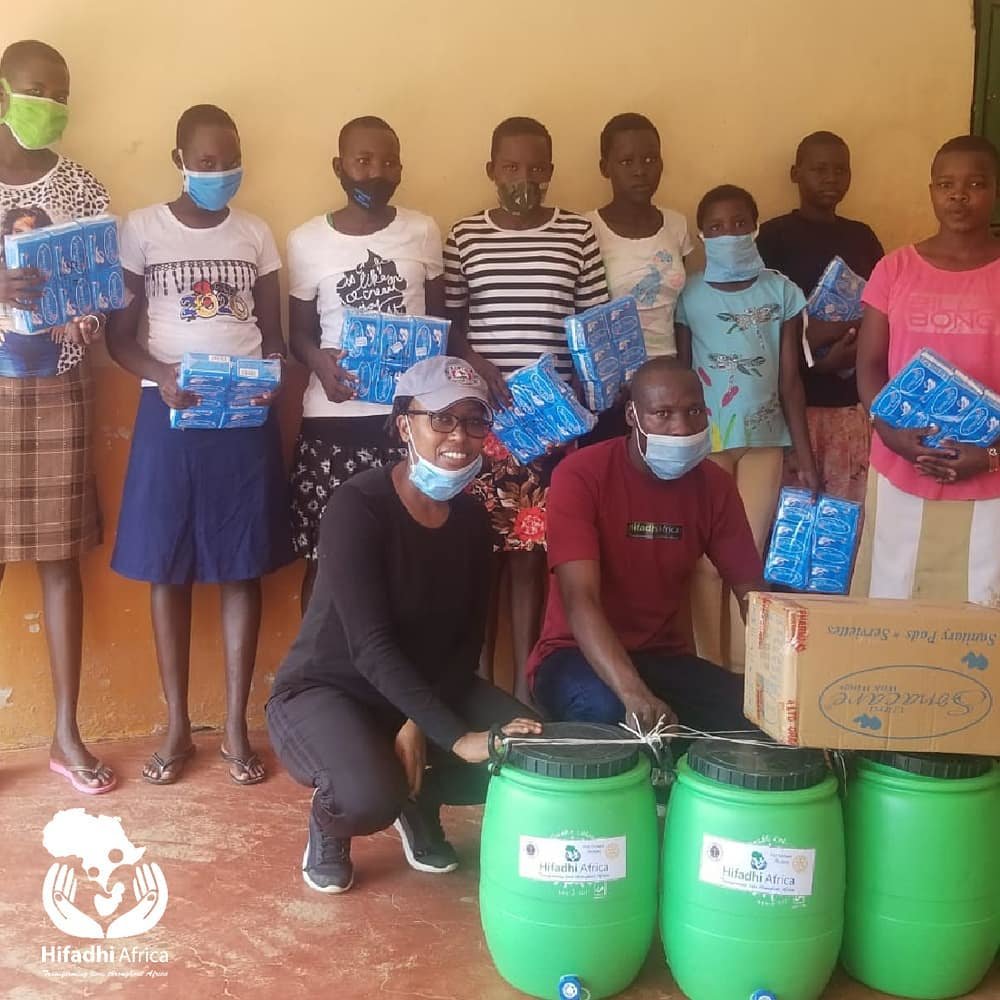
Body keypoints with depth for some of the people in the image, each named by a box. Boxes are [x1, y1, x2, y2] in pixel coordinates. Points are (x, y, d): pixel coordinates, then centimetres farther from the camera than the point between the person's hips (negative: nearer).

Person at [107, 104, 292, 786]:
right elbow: (120, 335, 1)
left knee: (243, 569, 3)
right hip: (170, 415, -1)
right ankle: (178, 727, 16)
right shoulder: (142, 230, 2)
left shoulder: (257, 234, 8)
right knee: (167, 569, 3)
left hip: (247, 418, 1)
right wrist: (162, 375, -19)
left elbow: (274, 334, 9)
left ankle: (238, 727, 14)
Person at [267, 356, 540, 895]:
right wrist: (457, 737, -35)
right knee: (369, 797, -35)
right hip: (325, 689, -6)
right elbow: (371, 646, -29)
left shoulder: (472, 517, -2)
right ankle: (328, 826, 4)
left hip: (426, 688, 6)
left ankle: (421, 800, 14)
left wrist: (420, 724, -17)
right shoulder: (358, 505, -22)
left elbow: (467, 642, 0)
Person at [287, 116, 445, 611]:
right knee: (323, 557, 4)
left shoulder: (423, 232, 4)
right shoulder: (307, 240, 0)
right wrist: (319, 361, -16)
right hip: (332, 419, -1)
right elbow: (299, 331, 7)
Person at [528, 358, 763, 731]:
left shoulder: (715, 484, -1)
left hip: (666, 657, 4)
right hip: (576, 654, -4)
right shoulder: (581, 474, -17)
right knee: (606, 709, -37)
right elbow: (579, 599, -27)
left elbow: (750, 589, 1)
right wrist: (634, 694, -43)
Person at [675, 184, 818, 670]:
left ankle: (742, 672, 13)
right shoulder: (689, 295, -1)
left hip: (765, 439, 1)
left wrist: (805, 456, 1)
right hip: (707, 441, -1)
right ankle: (711, 673, 11)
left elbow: (790, 380, 3)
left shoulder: (781, 292, 2)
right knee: (709, 562, 2)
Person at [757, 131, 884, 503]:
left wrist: (859, 337, -7)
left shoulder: (862, 237, 14)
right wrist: (815, 355, -17)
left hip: (854, 398, 4)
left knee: (851, 505, 4)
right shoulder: (773, 236, -1)